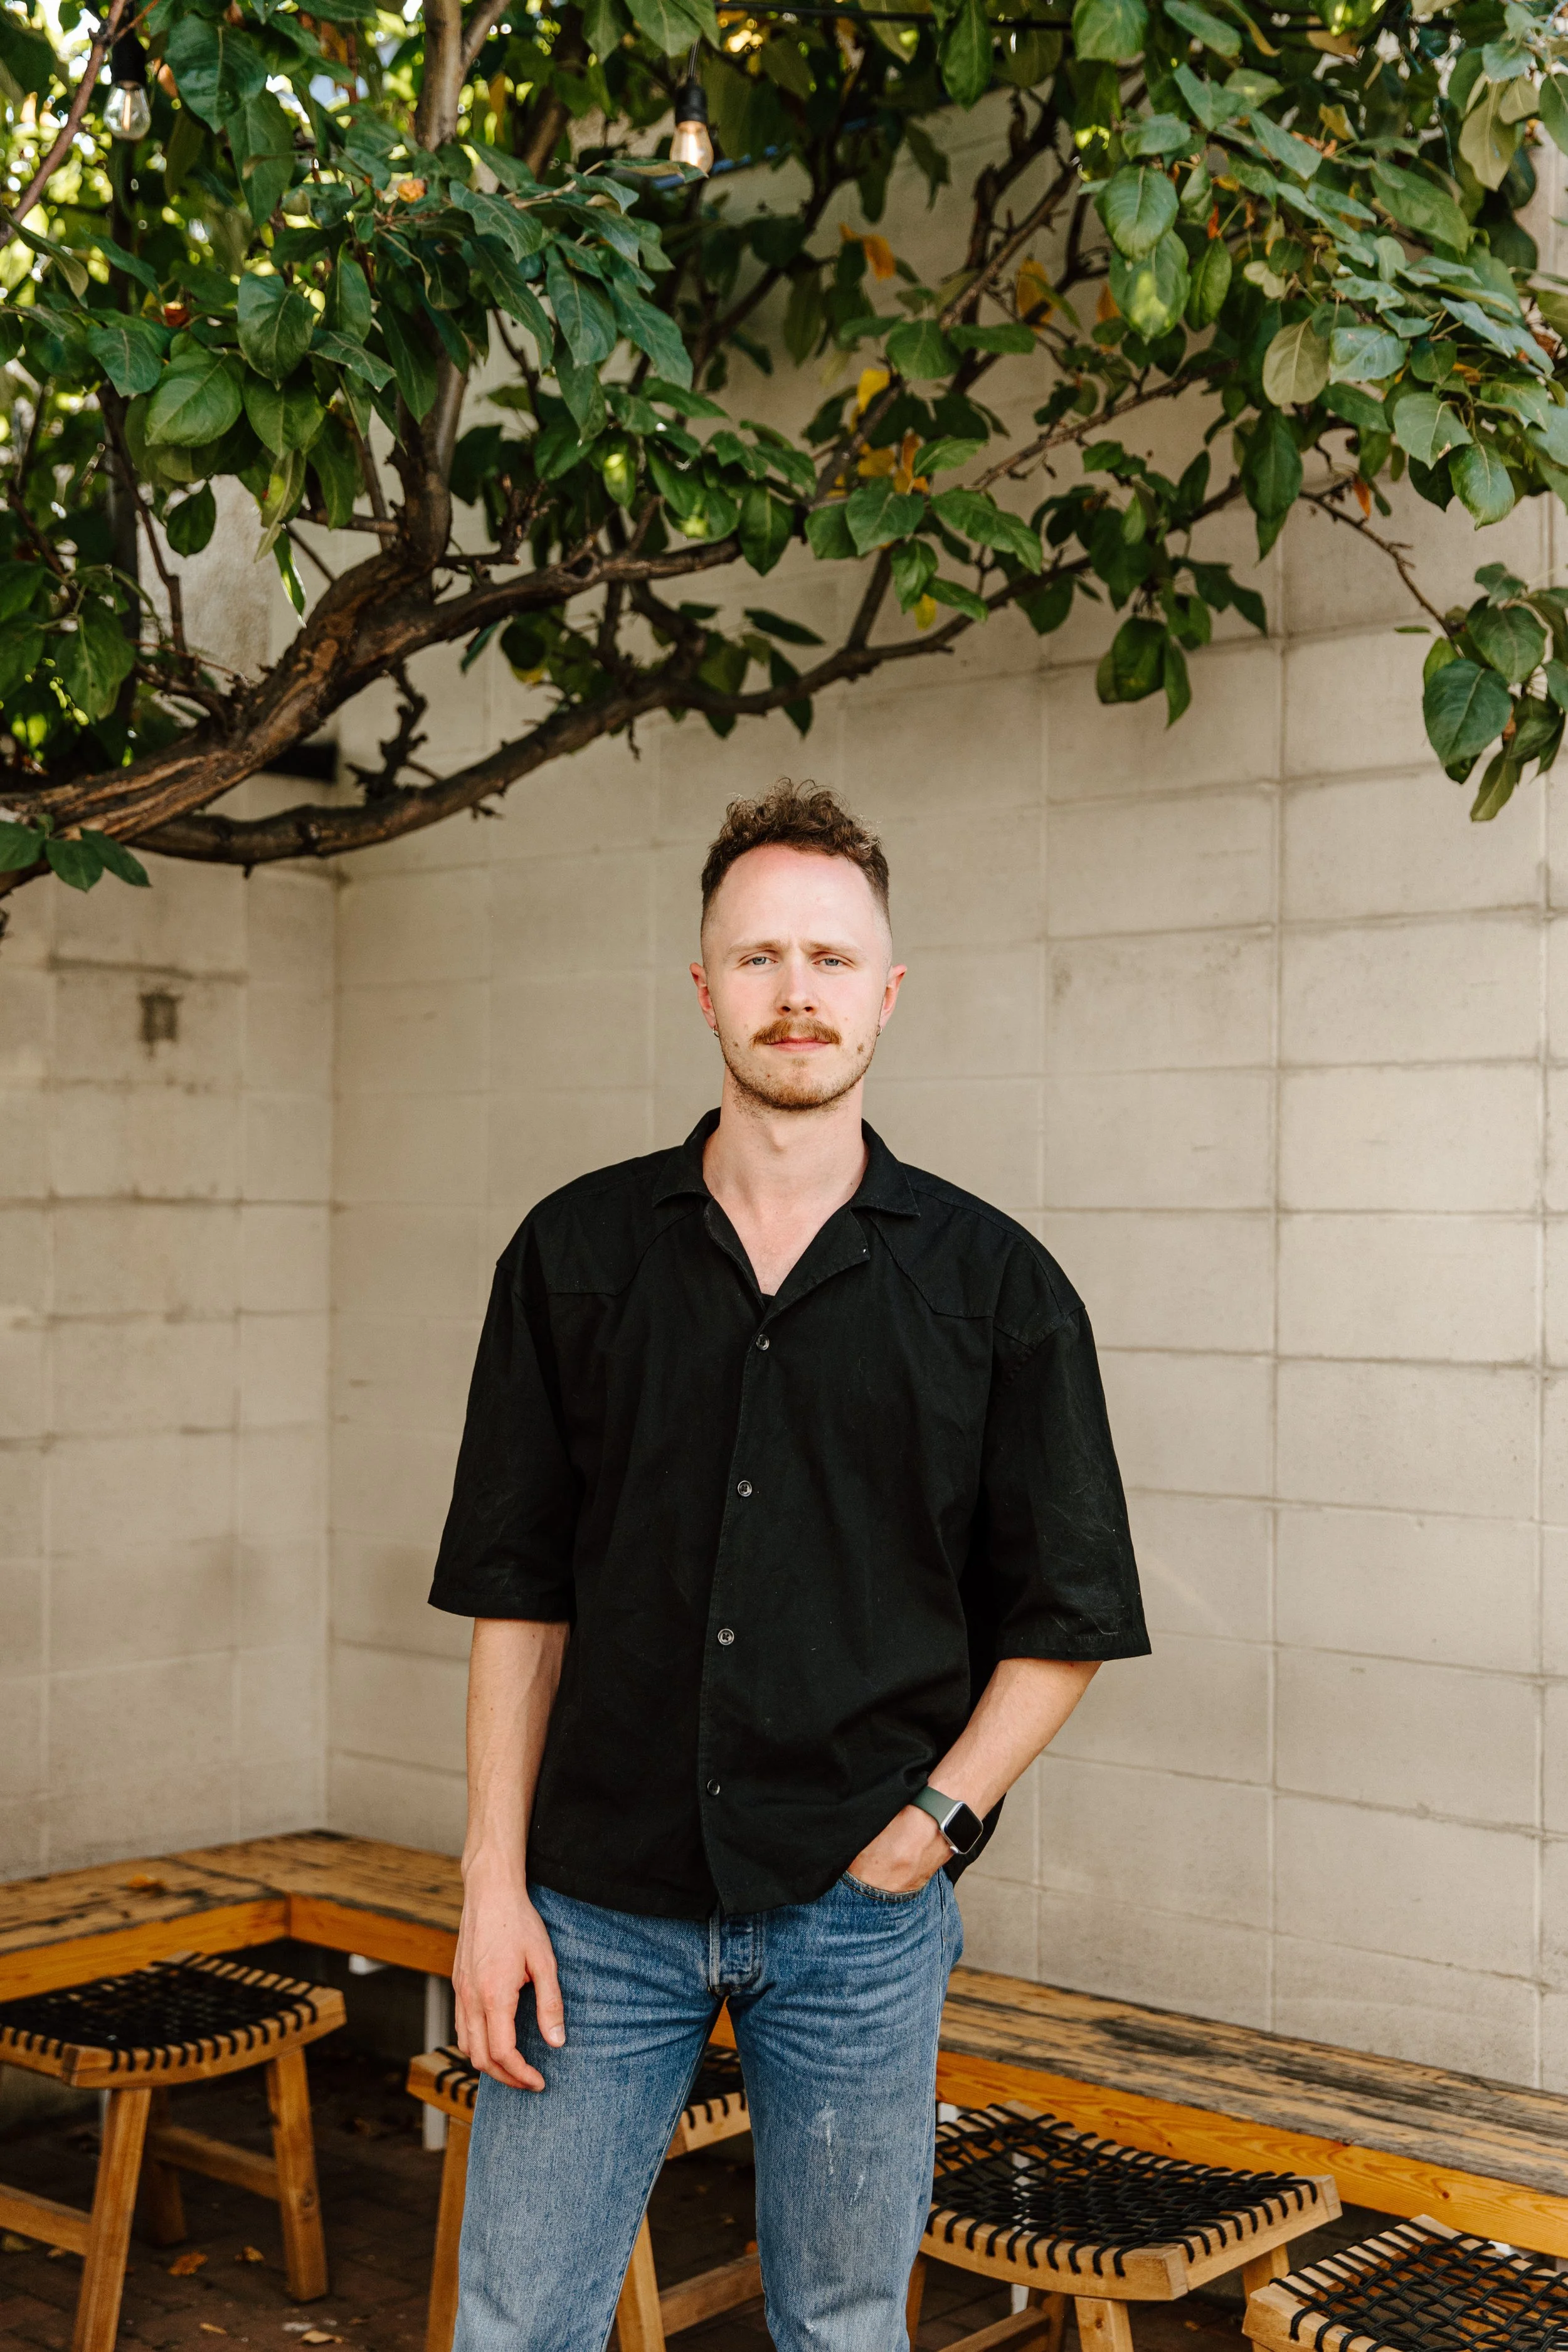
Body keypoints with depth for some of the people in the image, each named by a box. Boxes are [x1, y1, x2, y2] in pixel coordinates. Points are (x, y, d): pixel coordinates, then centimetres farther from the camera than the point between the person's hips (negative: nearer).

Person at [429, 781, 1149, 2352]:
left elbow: (1065, 1623, 3)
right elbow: (516, 1595, 3)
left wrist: (927, 1825, -7)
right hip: (602, 1902, 1)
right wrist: (494, 1880, -3)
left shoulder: (993, 1283, -1)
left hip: (859, 1920, 0)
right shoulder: (576, 1253, 2)